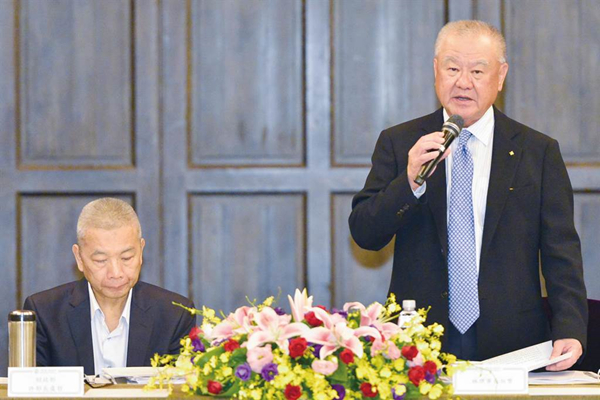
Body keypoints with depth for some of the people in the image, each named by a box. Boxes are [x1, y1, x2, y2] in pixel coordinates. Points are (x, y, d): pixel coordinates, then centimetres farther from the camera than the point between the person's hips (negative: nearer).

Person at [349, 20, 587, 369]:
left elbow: (561, 252, 3)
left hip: (510, 343, 0)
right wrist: (410, 181, -16)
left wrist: (570, 330, -12)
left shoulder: (539, 151, 7)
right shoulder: (398, 144, 9)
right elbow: (364, 234, 1)